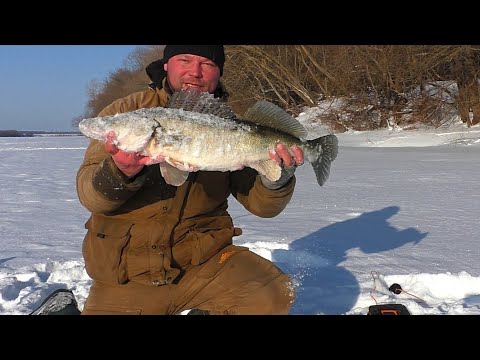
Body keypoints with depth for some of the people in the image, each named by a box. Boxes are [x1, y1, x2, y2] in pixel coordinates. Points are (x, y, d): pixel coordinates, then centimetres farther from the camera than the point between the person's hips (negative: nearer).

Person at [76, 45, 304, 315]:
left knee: (273, 297, -18)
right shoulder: (126, 111, -2)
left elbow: (261, 204, 0)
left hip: (204, 257, 2)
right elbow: (90, 195, -10)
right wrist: (120, 172, -31)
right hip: (128, 273, -1)